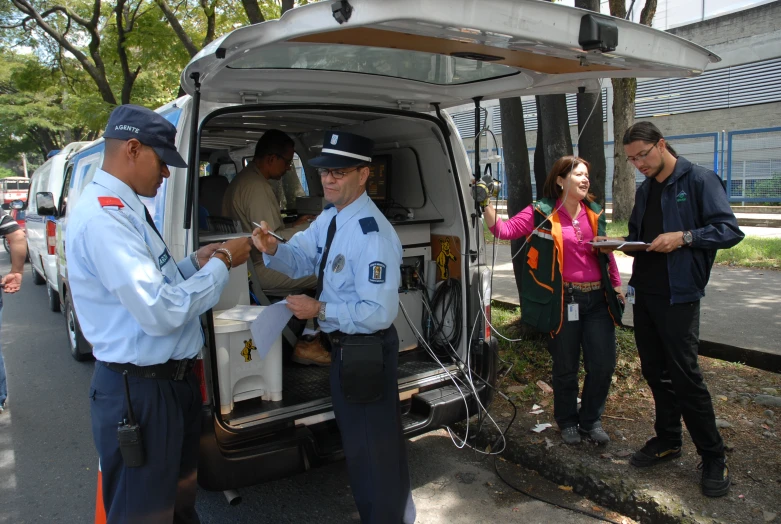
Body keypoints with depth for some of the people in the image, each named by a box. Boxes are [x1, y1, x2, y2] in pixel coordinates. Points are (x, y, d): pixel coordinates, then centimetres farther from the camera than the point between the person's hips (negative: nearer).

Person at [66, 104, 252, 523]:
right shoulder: (104, 215, -23)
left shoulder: (123, 208, 9)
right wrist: (221, 265, -17)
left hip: (172, 378, 10)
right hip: (139, 391, -9)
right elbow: (160, 311, -29)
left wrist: (196, 263, 2)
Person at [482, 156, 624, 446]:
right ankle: (567, 421, 33)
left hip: (598, 298, 4)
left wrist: (616, 284, 15)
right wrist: (486, 204, -24)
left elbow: (606, 252, 17)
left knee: (603, 363, 5)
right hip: (565, 300, -4)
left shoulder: (595, 213, 9)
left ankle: (591, 420, 29)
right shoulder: (542, 213, -6)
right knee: (566, 367, 9)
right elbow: (503, 230, -13)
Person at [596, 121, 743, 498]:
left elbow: (729, 230, -12)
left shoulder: (699, 180, -8)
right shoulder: (644, 189, 13)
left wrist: (684, 236, -25)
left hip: (678, 295, -7)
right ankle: (667, 440, 29)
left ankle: (713, 458, 12)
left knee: (684, 375, -4)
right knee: (654, 370, 14)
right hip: (644, 292, 7)